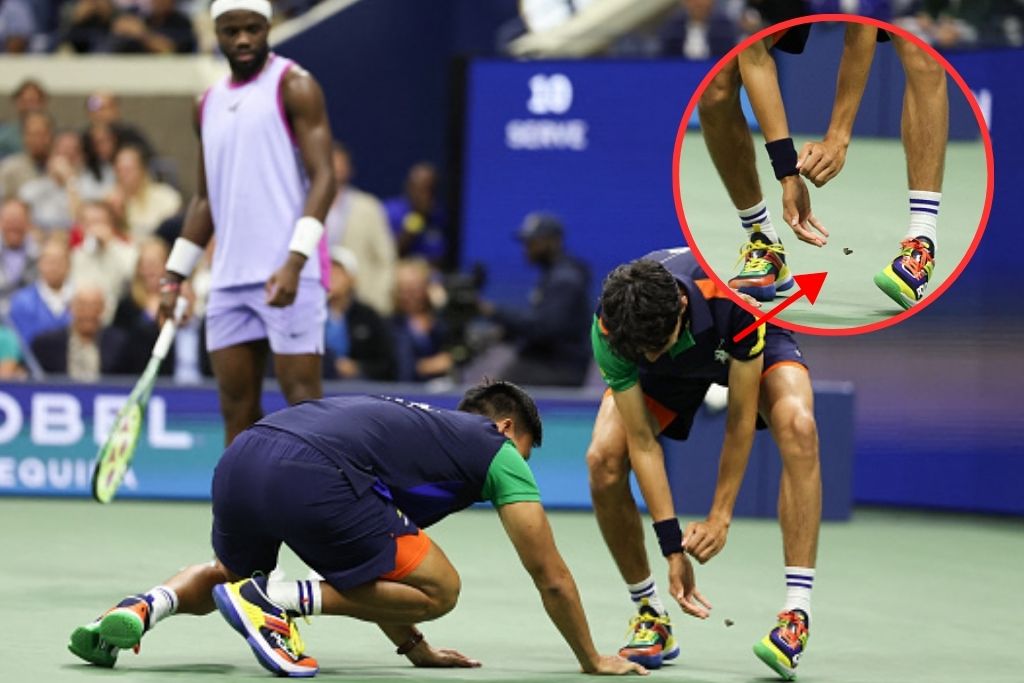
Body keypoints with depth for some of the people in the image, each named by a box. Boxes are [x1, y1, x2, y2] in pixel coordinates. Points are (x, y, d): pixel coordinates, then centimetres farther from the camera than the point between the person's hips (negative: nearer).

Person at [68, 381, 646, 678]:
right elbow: (551, 578, 20)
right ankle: (272, 601, -7)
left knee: (228, 578, 37)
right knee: (439, 589, 7)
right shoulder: (497, 451, 20)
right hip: (311, 473, -8)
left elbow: (371, 570, 45)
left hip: (239, 460, 8)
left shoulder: (415, 425, 40)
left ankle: (146, 606, 5)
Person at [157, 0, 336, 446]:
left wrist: (295, 261, -22)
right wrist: (174, 277, 18)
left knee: (301, 398, -9)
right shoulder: (208, 105, 18)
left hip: (287, 275, -7)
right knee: (236, 406, 5)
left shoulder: (294, 87, -2)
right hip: (229, 277, 7)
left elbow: (323, 179, -11)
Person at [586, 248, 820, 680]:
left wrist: (720, 517, -28)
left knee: (797, 426, -33)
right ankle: (650, 617, -3)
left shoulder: (734, 295, -43)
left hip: (749, 349, -2)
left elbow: (740, 420, -31)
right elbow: (642, 440, -28)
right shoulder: (609, 331, -36)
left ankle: (796, 616, -32)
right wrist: (673, 546, -31)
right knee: (604, 460, -22)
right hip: (673, 371, 2)